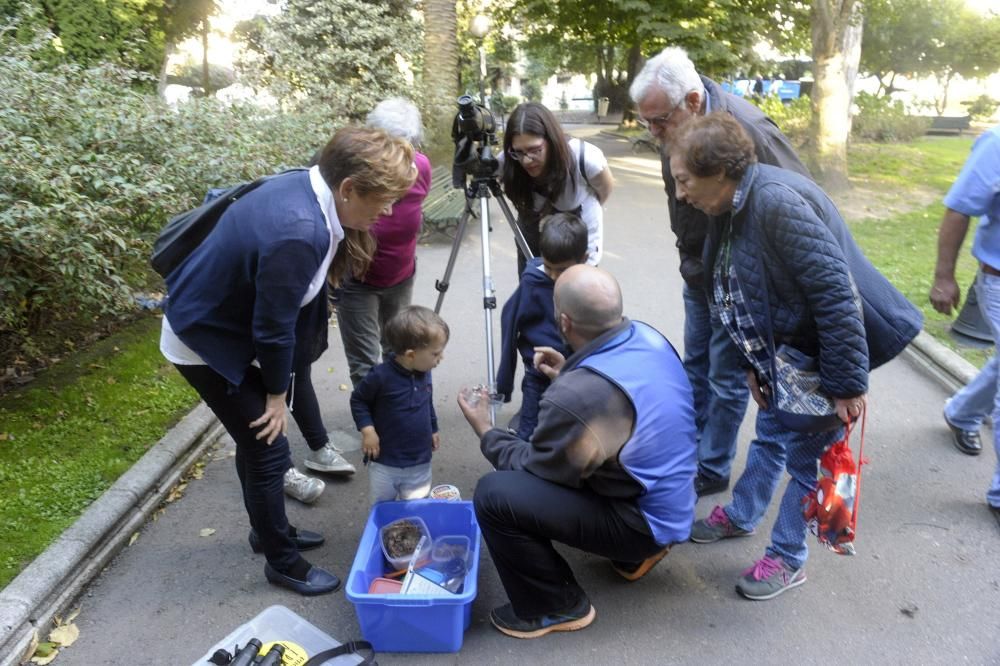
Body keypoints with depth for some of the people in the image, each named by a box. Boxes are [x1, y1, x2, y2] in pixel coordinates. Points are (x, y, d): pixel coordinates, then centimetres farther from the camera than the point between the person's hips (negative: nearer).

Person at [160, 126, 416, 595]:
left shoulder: (308, 189, -8)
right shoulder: (298, 232, -36)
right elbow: (273, 327, -24)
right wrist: (275, 394, -9)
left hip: (231, 322, 9)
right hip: (206, 343, -9)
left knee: (255, 438, 21)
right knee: (267, 450, 1)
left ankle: (269, 530, 41)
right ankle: (283, 563, 21)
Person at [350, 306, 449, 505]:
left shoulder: (424, 374, -6)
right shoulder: (381, 376, -23)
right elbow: (358, 400, -8)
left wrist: (433, 430, 20)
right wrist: (367, 430, -16)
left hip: (420, 463, 4)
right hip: (384, 462, -4)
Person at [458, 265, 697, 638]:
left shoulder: (575, 398, -32)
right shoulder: (648, 336, -7)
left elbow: (535, 468, -15)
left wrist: (485, 432, -1)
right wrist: (569, 375, 10)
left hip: (646, 521, -8)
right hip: (673, 503, 9)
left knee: (495, 495, -18)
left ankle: (556, 608, 4)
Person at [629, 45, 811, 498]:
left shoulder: (747, 130, -28)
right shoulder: (673, 131, -5)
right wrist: (689, 258, 15)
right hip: (699, 274, 7)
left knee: (726, 378, 4)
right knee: (696, 369, 17)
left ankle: (711, 470, 21)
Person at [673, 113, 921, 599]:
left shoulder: (776, 201, -30)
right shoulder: (734, 206, -1)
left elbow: (836, 293, -30)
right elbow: (742, 295, 8)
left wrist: (848, 383, -25)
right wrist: (755, 363, 7)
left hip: (827, 349, -8)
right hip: (787, 347, 9)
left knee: (805, 456, 6)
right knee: (770, 434, 24)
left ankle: (788, 560, 27)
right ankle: (740, 517, 44)